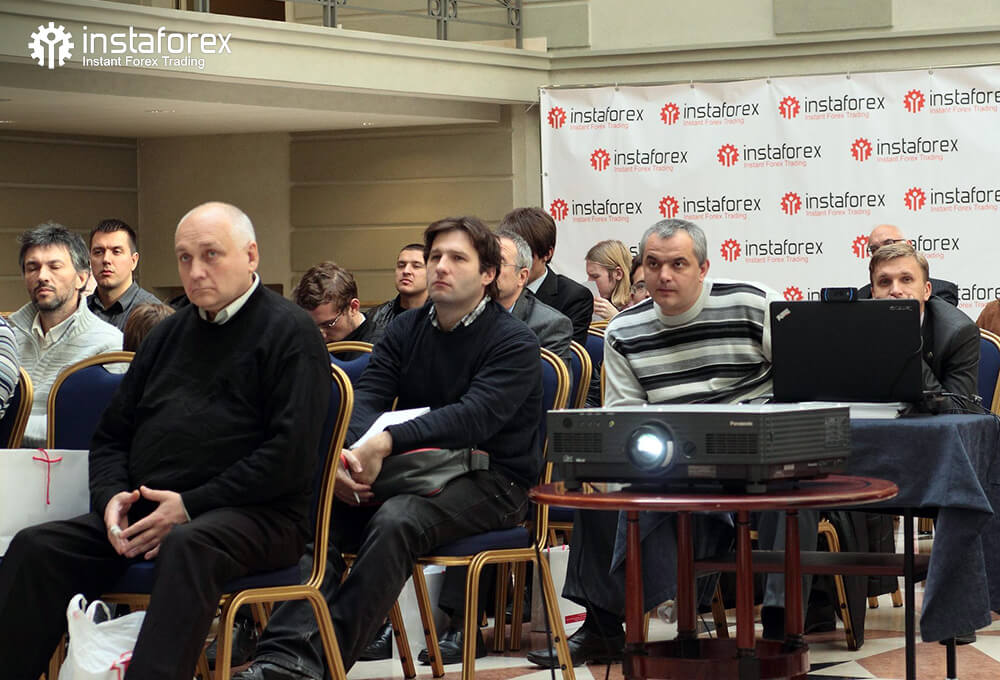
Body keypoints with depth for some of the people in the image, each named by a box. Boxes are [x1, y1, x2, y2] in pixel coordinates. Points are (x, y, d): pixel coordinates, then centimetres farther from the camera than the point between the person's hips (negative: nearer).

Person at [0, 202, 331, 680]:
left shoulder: (289, 332, 1)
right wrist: (111, 496, 1)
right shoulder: (170, 334, 23)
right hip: (148, 512, 7)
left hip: (257, 515, -7)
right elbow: (111, 434, 25)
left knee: (188, 546, -40)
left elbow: (290, 453, -10)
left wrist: (192, 506, -15)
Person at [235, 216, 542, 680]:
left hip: (491, 481, -6)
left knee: (397, 520, -34)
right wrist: (353, 453, -26)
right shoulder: (407, 329, 11)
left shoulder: (514, 343, -7)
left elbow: (473, 417, -23)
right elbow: (365, 398, -2)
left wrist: (386, 442, -35)